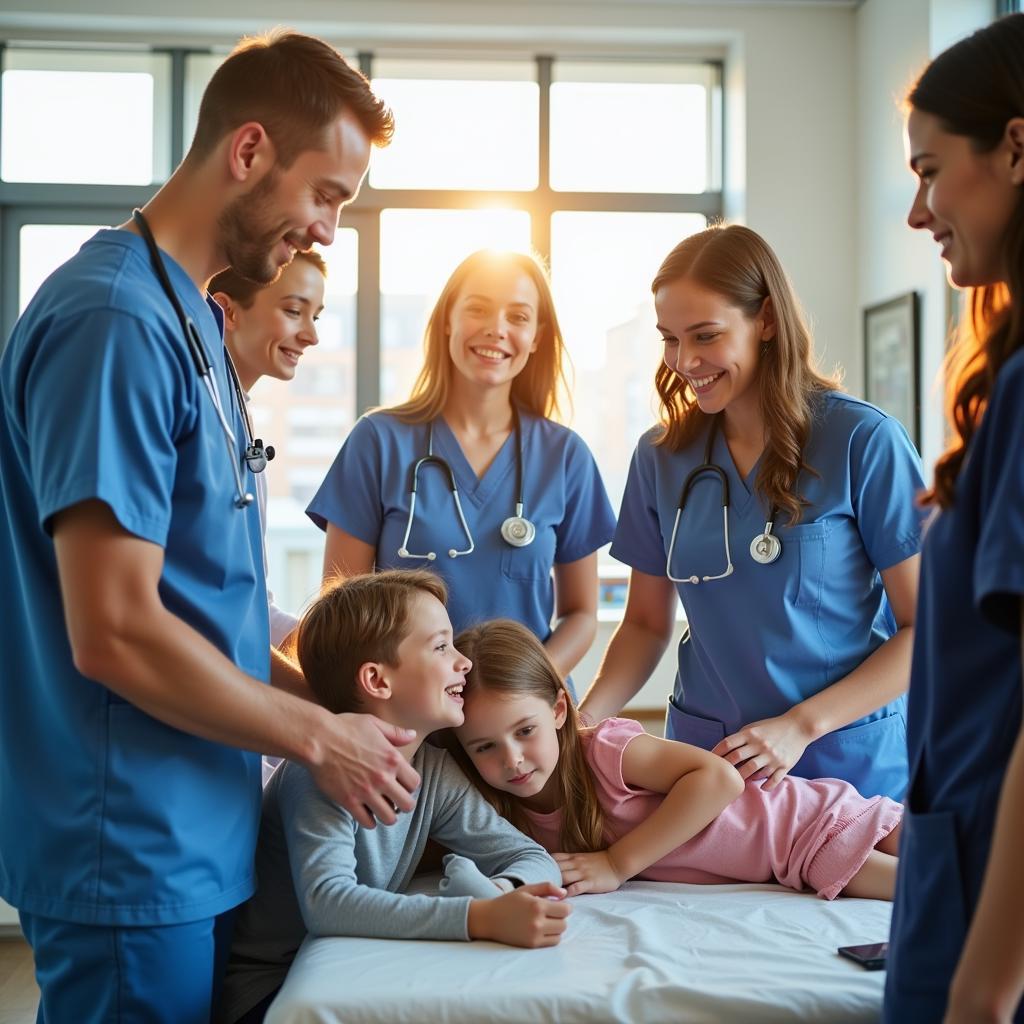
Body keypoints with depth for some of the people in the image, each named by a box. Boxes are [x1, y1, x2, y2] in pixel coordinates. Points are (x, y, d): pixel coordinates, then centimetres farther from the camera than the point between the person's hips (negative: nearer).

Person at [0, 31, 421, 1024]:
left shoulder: (187, 315, 10)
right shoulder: (115, 320, -20)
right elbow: (114, 633, -23)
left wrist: (316, 693, 6)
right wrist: (318, 732, -12)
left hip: (196, 837, 9)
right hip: (133, 857, -9)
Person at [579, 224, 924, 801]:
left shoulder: (863, 442, -11)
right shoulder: (662, 456, 2)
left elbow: (927, 628, -9)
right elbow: (647, 623, 8)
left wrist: (800, 726, -18)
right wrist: (582, 721, -9)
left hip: (849, 767, -3)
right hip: (706, 760, 3)